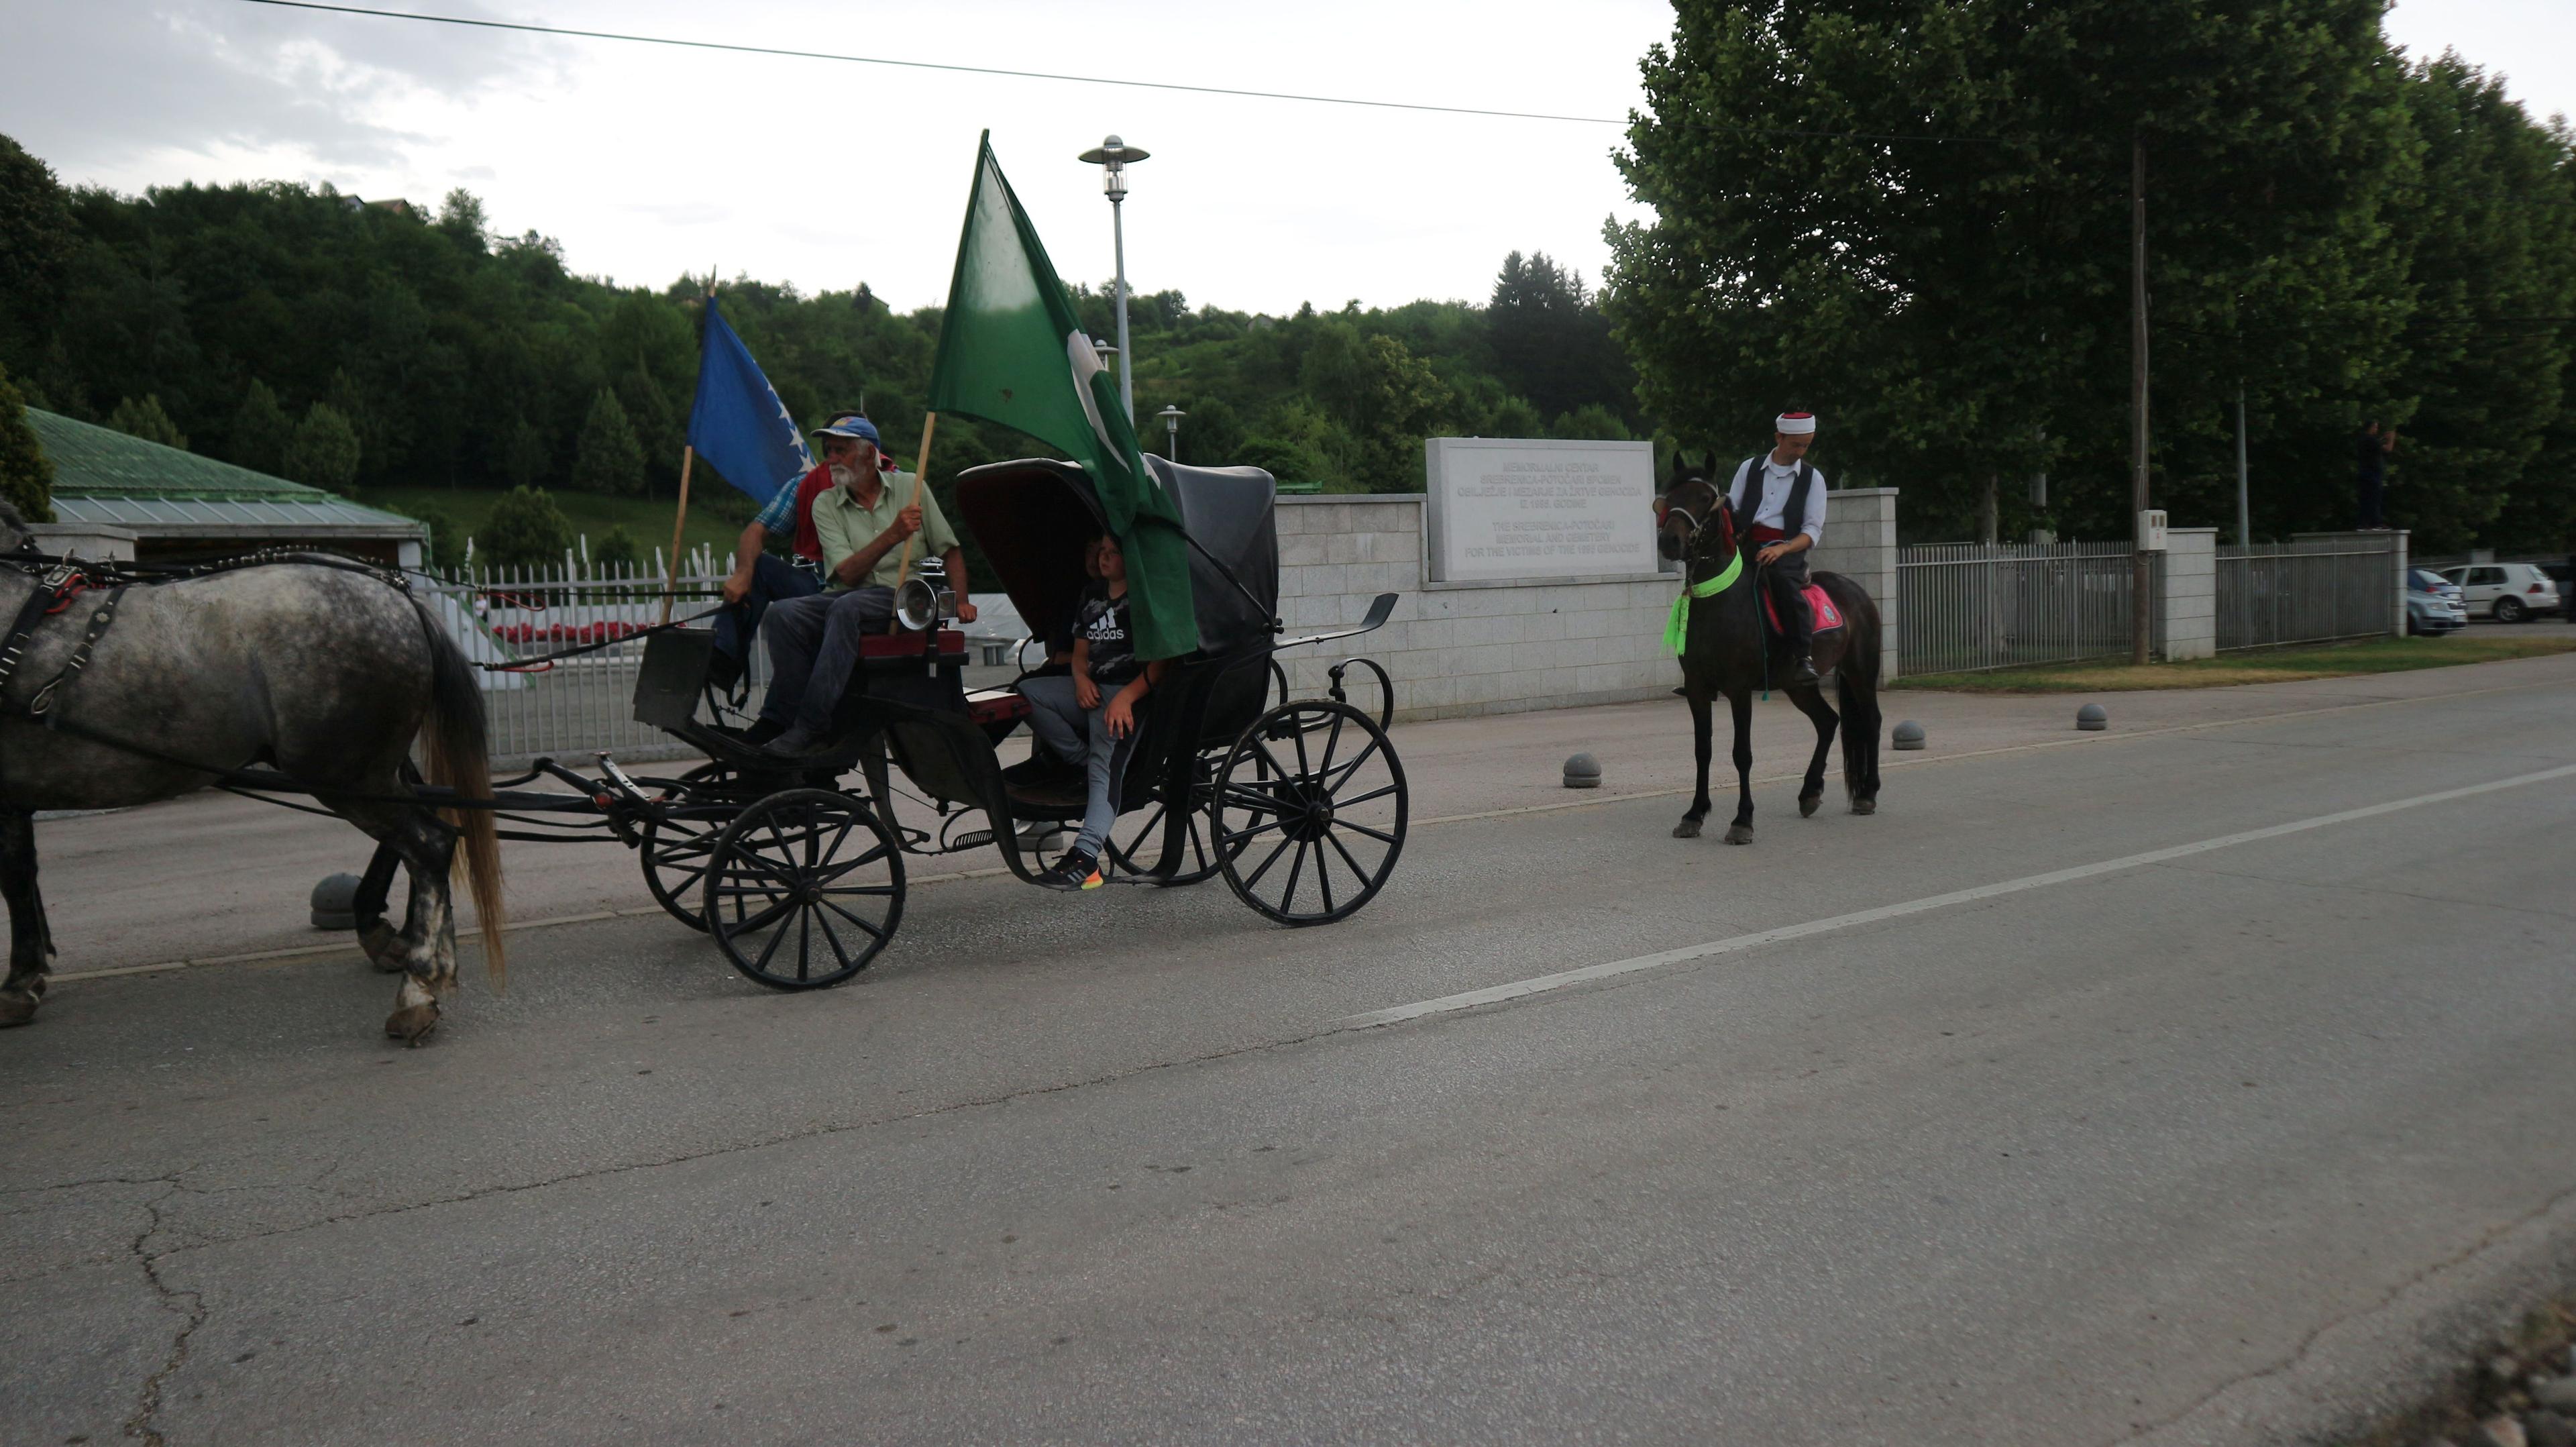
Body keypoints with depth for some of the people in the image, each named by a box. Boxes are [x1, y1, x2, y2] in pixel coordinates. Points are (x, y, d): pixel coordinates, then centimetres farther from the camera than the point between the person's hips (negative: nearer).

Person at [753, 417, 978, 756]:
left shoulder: (910, 487, 9)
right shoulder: (826, 503, 8)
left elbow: (950, 550, 14)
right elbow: (848, 574, -6)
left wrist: (961, 602, 0)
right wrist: (893, 535, -18)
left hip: (905, 598, -2)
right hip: (849, 596, 3)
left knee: (846, 607, -36)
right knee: (783, 614, -27)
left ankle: (809, 727, -37)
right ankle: (780, 721, -25)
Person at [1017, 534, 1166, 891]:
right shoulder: (1092, 600, 19)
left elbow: (1161, 662, -12)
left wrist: (1126, 697, -23)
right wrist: (1081, 680, -1)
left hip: (1130, 694, -8)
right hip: (1091, 691, 8)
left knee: (1106, 765, -27)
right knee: (1026, 692, -11)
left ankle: (1085, 856, -37)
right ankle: (1083, 761, -10)